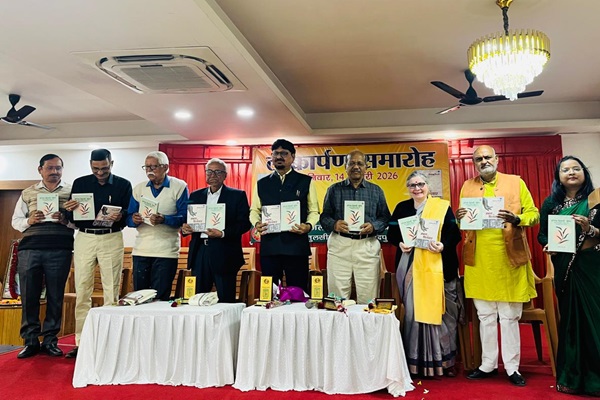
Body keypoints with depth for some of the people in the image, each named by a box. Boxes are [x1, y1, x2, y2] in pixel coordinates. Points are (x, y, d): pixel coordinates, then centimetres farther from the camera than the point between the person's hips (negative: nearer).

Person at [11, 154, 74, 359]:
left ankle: (50, 340, 12)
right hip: (30, 249, 2)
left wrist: (65, 220, -15)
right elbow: (15, 220, 15)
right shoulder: (28, 193, 16)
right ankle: (30, 341, 14)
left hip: (60, 250, -2)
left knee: (55, 296, 2)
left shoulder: (72, 191, 9)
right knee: (29, 295, 3)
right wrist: (29, 221, -5)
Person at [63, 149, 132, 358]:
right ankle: (81, 341, 12)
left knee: (111, 290, 1)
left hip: (111, 239, -2)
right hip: (84, 238, 2)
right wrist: (69, 210, -14)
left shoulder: (123, 185, 4)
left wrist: (120, 217, -20)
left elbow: (130, 215, 1)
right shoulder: (80, 183, 9)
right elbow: (72, 218, 8)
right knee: (82, 290, 3)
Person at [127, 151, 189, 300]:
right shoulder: (139, 188, 13)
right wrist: (134, 220, -12)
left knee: (160, 298, 0)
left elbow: (184, 217, -8)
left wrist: (164, 219, -25)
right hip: (141, 250, 4)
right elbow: (129, 218, 11)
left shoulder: (179, 187, 0)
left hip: (166, 250, -4)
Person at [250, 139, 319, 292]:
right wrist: (257, 223, -5)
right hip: (269, 245, 2)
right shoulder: (262, 183, 14)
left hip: (296, 245, -2)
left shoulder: (306, 182, 6)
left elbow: (314, 210, 6)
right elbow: (254, 210, 16)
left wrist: (308, 225, -13)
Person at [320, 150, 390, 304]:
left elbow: (385, 217, 10)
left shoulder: (376, 191, 12)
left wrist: (373, 226, -10)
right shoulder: (334, 189, 10)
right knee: (338, 296, 3)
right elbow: (324, 216, 7)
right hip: (339, 245, 0)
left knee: (367, 297, 3)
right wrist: (334, 225, -13)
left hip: (367, 246, 1)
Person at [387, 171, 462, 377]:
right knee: (413, 312, 2)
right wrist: (400, 243, -9)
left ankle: (443, 360, 17)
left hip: (437, 267, -2)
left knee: (438, 311, 1)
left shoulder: (443, 207, 4)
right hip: (410, 267, 2)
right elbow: (391, 233, 11)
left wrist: (443, 245, -20)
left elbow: (455, 234, -2)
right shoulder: (402, 208, 12)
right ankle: (416, 361, 14)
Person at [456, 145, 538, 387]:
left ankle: (512, 368, 20)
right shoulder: (467, 187, 11)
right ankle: (488, 365, 23)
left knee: (510, 317, 7)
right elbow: (462, 222, 14)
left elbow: (534, 214, 2)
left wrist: (516, 219, -18)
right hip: (479, 260, 2)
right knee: (485, 316, 11)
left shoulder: (516, 182, 5)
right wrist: (460, 218, -9)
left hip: (508, 258, -2)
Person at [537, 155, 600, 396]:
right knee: (570, 319, 9)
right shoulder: (551, 203, 7)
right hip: (565, 268, 3)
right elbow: (542, 234, 9)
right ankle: (570, 376, 20)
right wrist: (548, 245, -10)